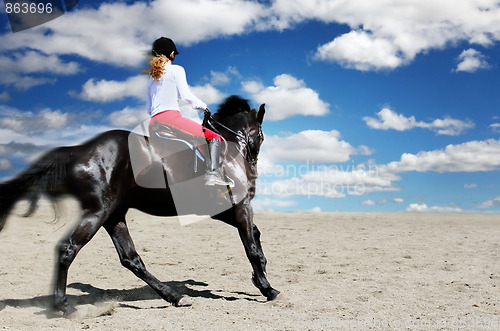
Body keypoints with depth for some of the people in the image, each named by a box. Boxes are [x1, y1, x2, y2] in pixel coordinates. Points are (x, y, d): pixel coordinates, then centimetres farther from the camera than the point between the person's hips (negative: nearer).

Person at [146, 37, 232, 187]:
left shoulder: (151, 77, 23)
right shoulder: (176, 69, 4)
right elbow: (186, 95, -6)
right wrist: (203, 106, 8)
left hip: (153, 123, 7)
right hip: (171, 117, -7)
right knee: (213, 138, -4)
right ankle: (212, 173, -25)